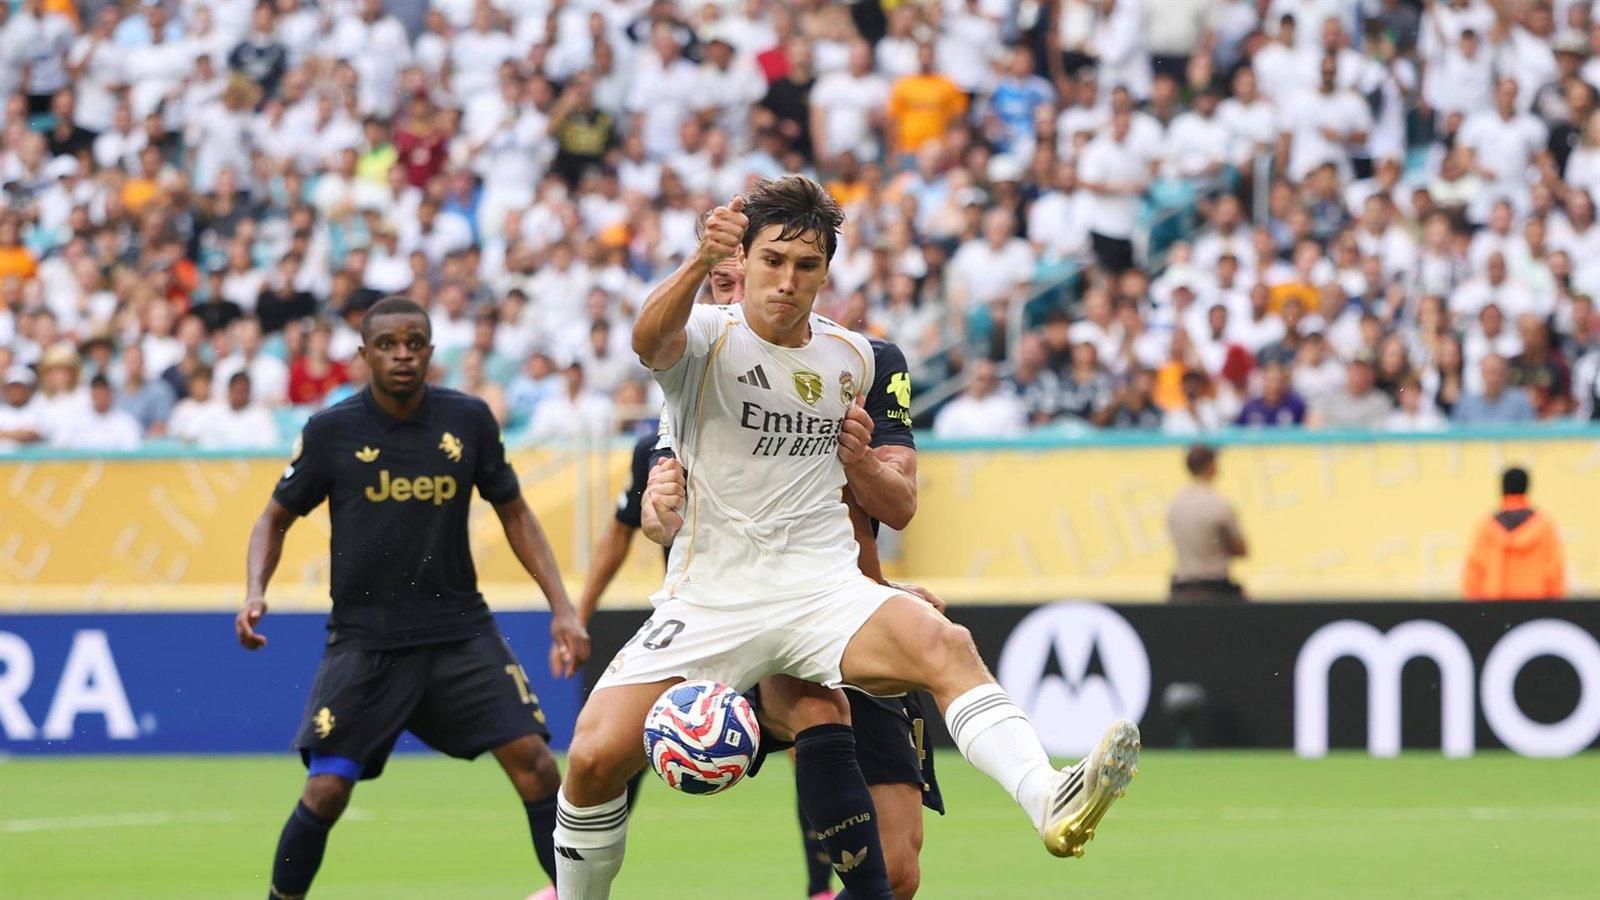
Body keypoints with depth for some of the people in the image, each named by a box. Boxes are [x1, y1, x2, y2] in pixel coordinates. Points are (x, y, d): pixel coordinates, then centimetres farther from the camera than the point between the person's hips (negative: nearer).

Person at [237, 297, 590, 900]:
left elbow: (514, 513, 11)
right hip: (364, 639, -2)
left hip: (459, 629, 2)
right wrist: (256, 593, -12)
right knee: (327, 788, -11)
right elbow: (275, 518, 6)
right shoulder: (331, 431, -5)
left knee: (533, 758, -10)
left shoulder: (468, 420, 1)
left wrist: (561, 607, 3)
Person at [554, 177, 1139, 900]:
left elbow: (896, 502, 21)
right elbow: (649, 339, -28)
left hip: (823, 589, 1)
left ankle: (1049, 801, -52)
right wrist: (699, 263, -48)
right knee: (596, 756, -15)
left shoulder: (852, 358, 11)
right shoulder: (707, 339, -1)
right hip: (710, 594, -1)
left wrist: (860, 463, -3)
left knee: (944, 645, -30)